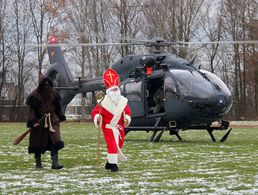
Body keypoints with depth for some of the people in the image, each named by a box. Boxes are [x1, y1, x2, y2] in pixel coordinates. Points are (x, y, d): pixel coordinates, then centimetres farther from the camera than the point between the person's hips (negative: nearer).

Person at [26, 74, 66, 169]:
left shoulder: (53, 93, 6)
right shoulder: (34, 95, -8)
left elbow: (58, 107, 17)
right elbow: (31, 109, -8)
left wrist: (61, 117, 18)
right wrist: (32, 121, -17)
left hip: (52, 119, 3)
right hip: (39, 121, -3)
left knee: (55, 141, -10)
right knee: (38, 142, 6)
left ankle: (55, 162, -13)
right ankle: (38, 162, 23)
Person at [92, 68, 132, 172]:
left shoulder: (123, 101, 0)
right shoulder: (103, 102, -14)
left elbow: (127, 111, 10)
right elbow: (95, 111, -9)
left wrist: (127, 118, -9)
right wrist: (97, 118, -28)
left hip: (119, 126, 6)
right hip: (108, 126, -6)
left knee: (119, 144, 14)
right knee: (112, 144, -14)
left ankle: (110, 162, 31)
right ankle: (113, 164, -7)